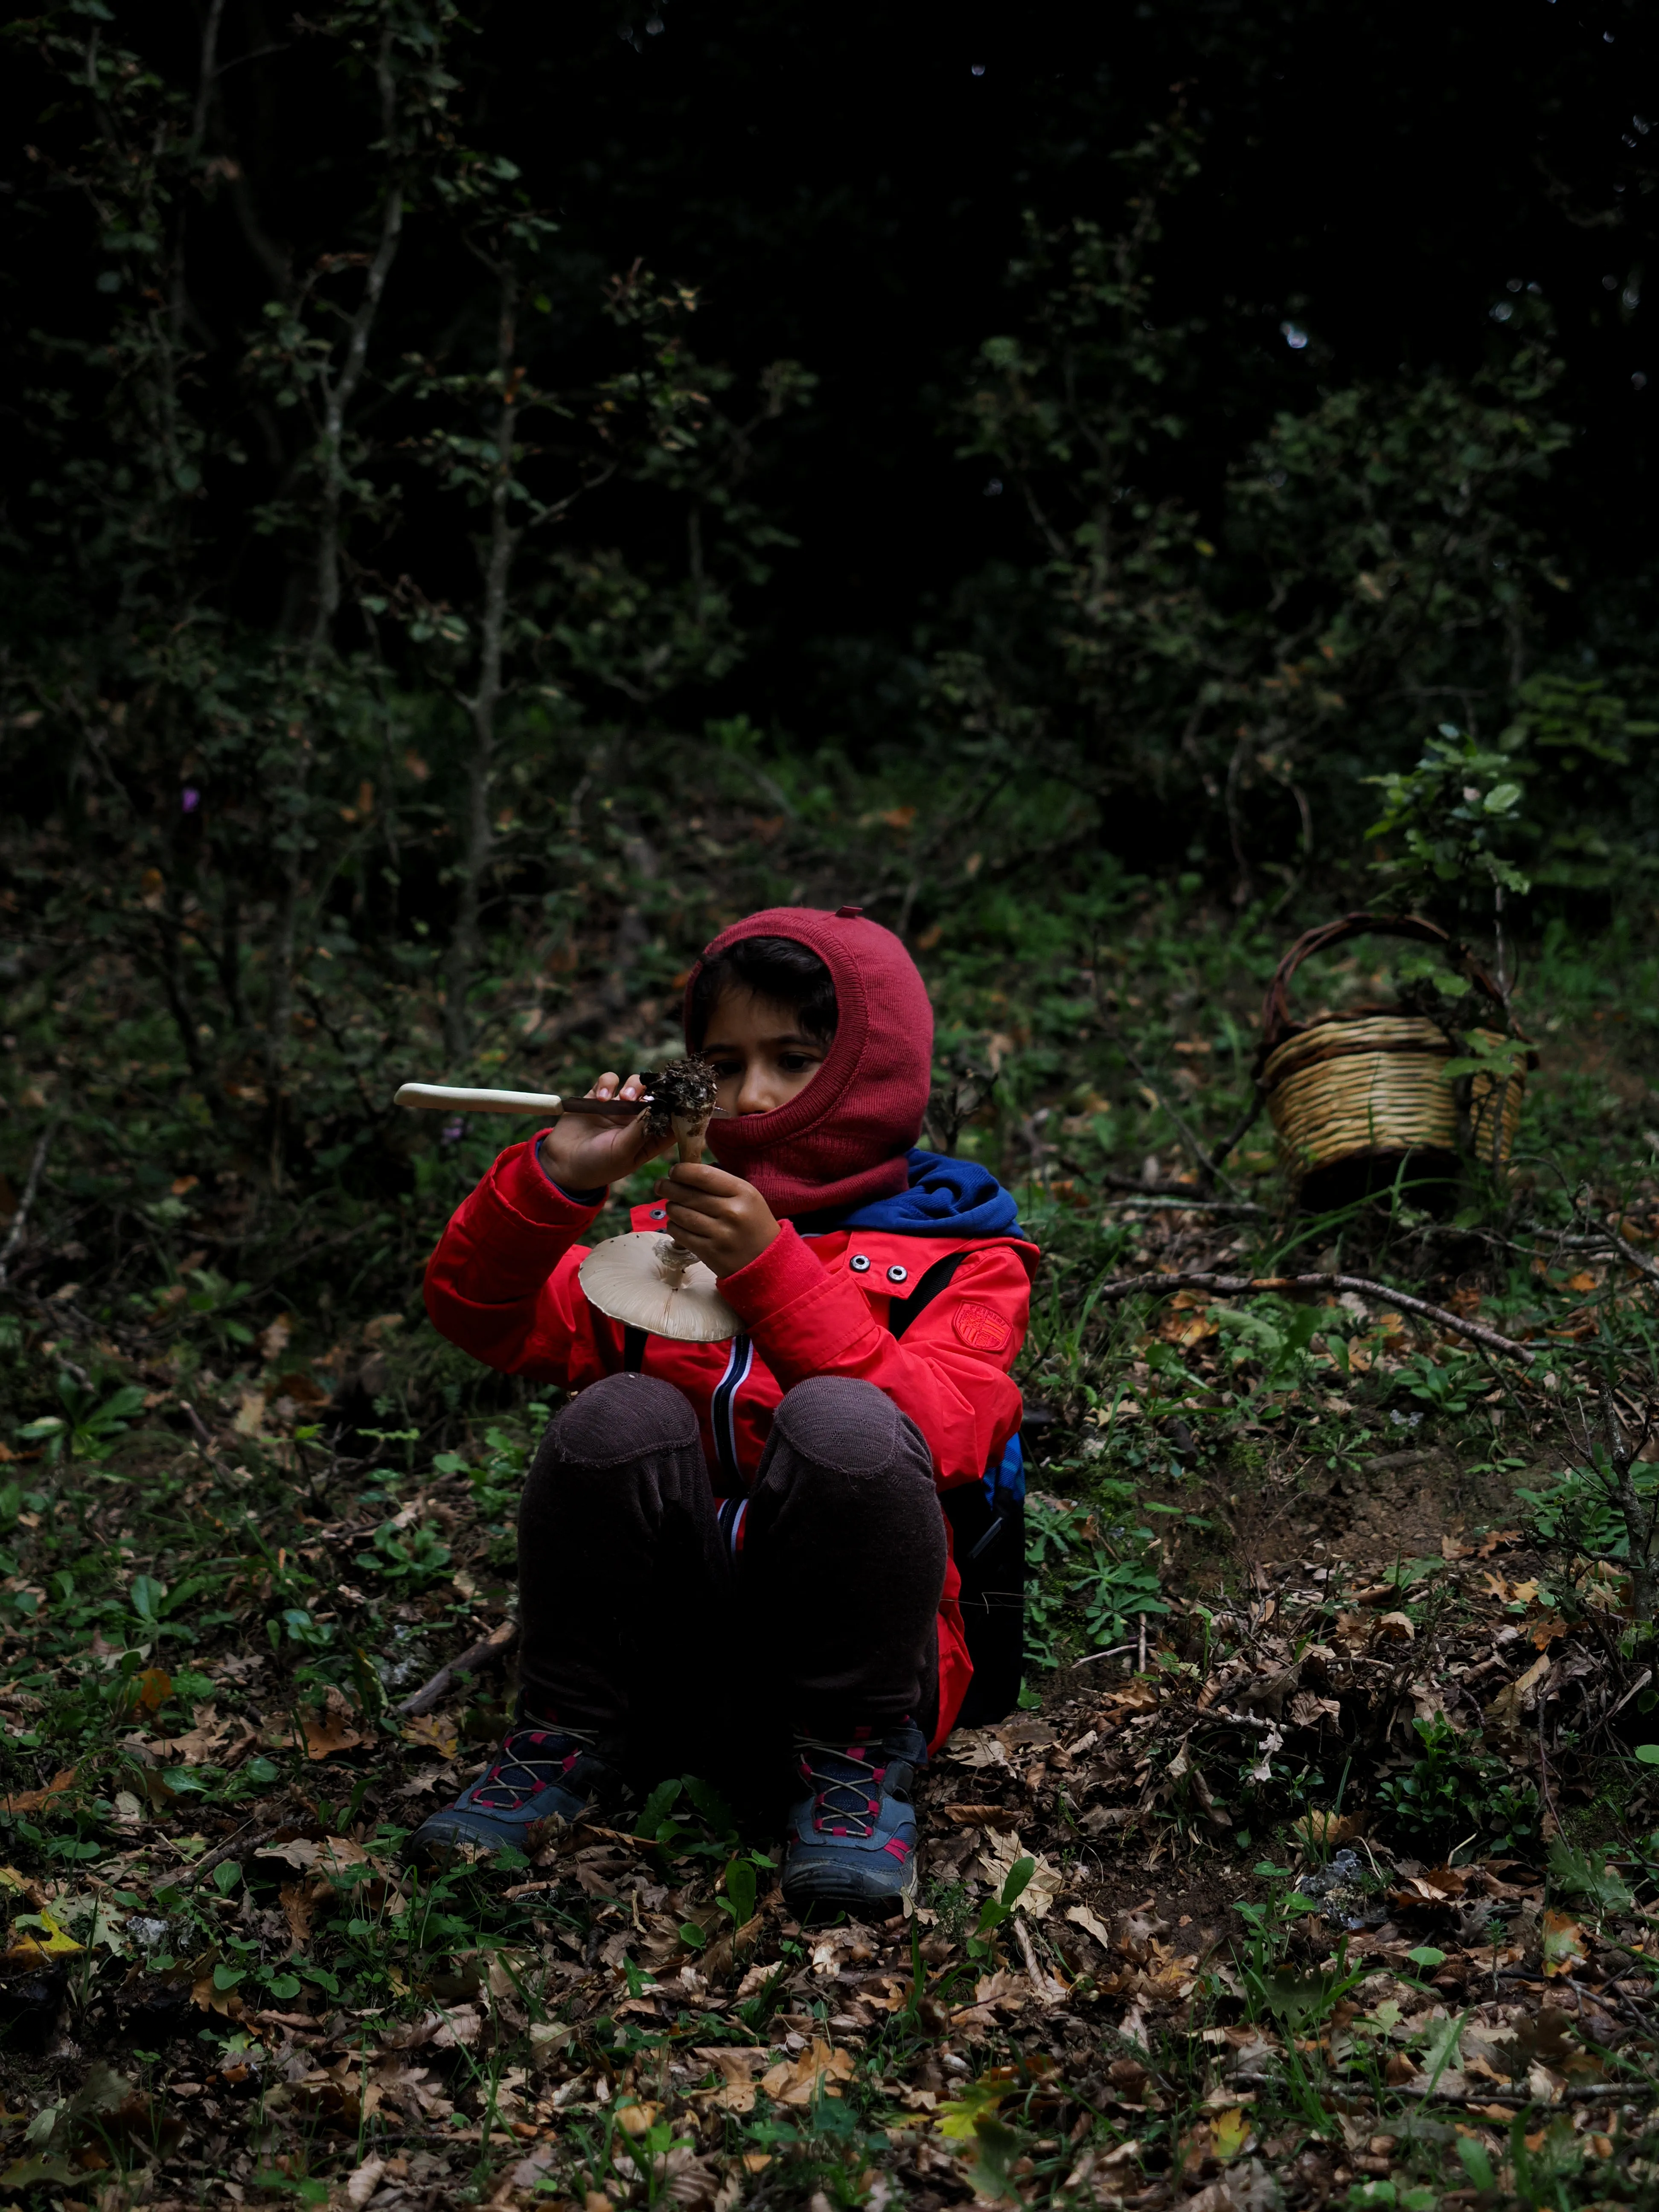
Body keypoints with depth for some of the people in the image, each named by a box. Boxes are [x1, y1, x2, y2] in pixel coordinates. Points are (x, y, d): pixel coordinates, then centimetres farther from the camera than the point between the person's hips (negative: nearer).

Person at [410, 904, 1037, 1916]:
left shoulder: (956, 1255, 7)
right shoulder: (671, 1231, 19)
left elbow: (931, 1434, -13)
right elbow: (481, 1316, 8)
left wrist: (772, 1272, -19)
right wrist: (556, 1179, -9)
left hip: (843, 1667, -3)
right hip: (664, 1671, 3)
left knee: (838, 1421, -29)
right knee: (624, 1414, -24)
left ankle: (855, 1766, -11)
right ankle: (571, 1742, -5)